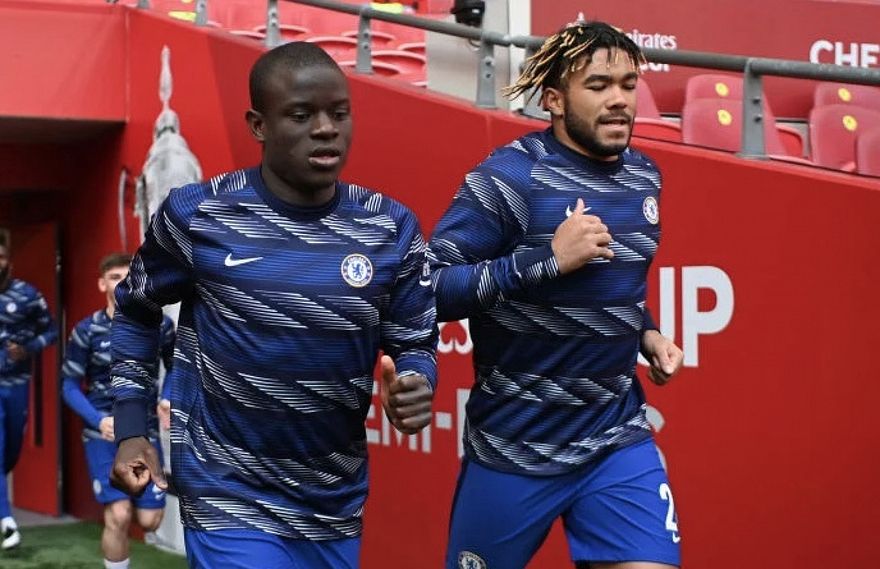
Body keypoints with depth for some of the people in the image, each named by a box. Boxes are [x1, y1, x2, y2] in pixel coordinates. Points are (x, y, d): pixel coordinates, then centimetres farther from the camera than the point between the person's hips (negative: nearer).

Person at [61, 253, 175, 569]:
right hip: (104, 434, -2)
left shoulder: (160, 326, -3)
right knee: (118, 516, -13)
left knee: (149, 520, 0)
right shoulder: (87, 331, -7)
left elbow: (175, 369, 13)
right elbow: (69, 387, -2)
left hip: (145, 432, 2)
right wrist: (100, 421, -18)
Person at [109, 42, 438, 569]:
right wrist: (131, 431, 1)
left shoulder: (391, 228, -3)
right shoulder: (197, 215, -9)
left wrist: (414, 387, -19)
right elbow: (136, 311, 6)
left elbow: (414, 344, 4)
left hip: (337, 503, 4)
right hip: (230, 499, -3)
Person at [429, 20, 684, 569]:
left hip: (619, 437, 5)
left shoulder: (644, 176, 6)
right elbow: (428, 290, -23)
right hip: (515, 447, -5)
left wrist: (646, 332, 6)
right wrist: (547, 258, -27)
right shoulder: (509, 177, -15)